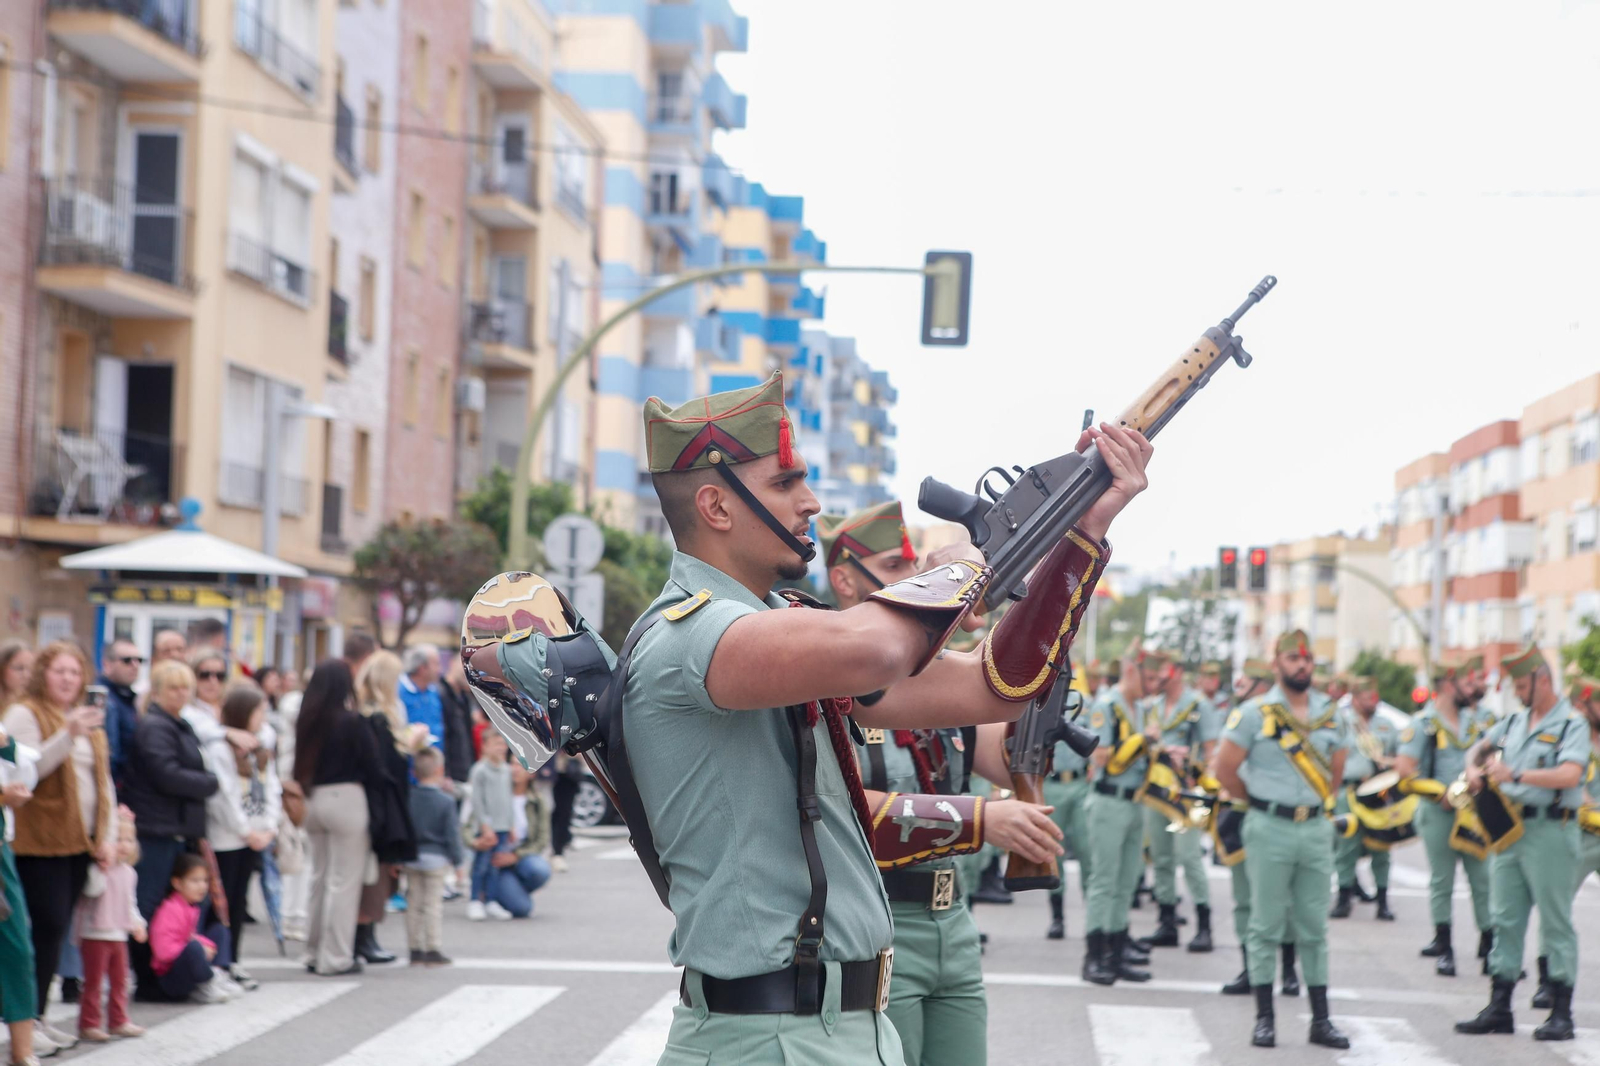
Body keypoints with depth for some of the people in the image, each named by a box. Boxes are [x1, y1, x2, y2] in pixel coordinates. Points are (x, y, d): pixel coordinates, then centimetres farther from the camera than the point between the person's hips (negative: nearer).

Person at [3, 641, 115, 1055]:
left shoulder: (88, 718, 18)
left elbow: (104, 782, 19)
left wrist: (107, 836, 10)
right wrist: (68, 734, -30)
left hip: (79, 843, 6)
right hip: (40, 842, -6)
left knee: (56, 930, 7)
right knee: (49, 927, -11)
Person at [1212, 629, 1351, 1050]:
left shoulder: (1331, 714, 8)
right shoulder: (1254, 713, -5)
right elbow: (1225, 768, -5)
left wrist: (1315, 801, 11)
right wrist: (1260, 801, 3)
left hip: (1317, 828, 4)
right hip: (1270, 829, -4)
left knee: (1314, 927, 8)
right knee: (1266, 925, 1)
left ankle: (1321, 1019, 13)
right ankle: (1264, 1018, 6)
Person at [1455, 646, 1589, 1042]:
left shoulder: (1571, 724, -8)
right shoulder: (1515, 722, 14)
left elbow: (1570, 775, -22)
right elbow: (1480, 747, 26)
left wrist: (1516, 775, -30)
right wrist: (1475, 769, 3)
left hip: (1549, 830, -7)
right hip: (1509, 827, 7)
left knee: (1555, 922, -2)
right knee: (1505, 919, 8)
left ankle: (1561, 1013, 2)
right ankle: (1499, 1009, 12)